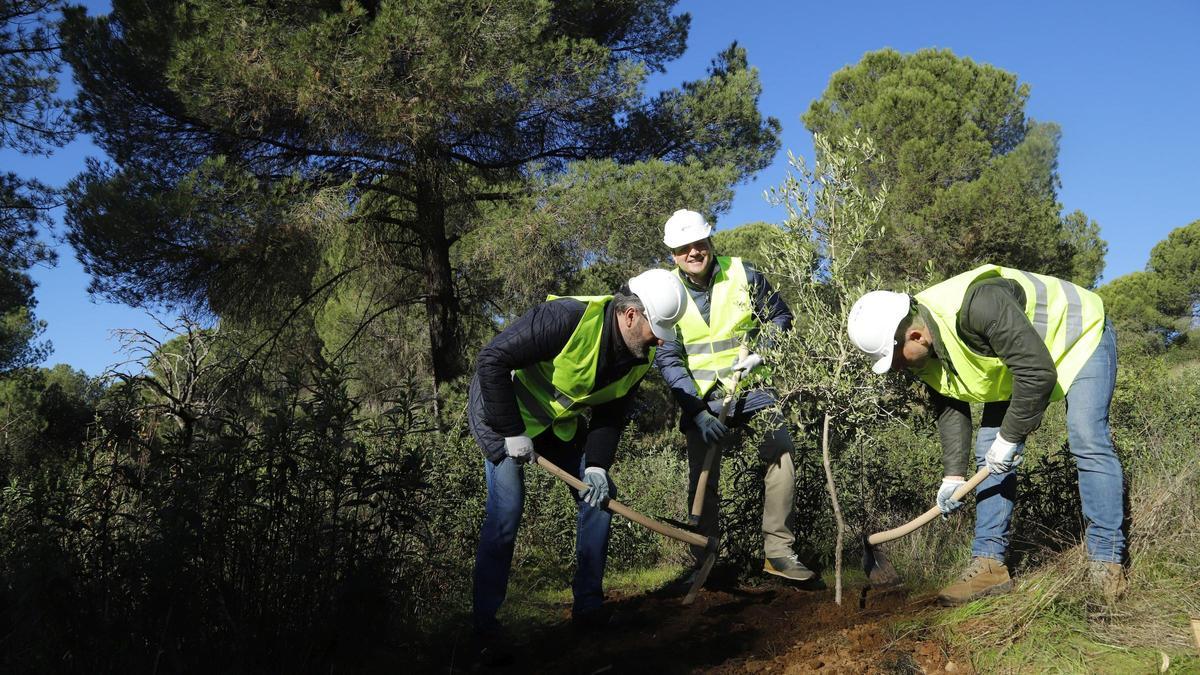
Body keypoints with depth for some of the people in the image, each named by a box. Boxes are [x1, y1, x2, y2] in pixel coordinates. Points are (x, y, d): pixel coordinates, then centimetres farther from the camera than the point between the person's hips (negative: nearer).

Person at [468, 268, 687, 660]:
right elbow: (492, 361, -31)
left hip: (560, 419, 7)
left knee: (599, 497, 2)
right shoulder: (568, 318, -34)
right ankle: (485, 628, 0)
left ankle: (588, 608, 15)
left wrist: (597, 465, -12)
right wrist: (512, 432, -27)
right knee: (506, 513, -13)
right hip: (503, 407, -7)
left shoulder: (639, 358, -10)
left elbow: (612, 415, 2)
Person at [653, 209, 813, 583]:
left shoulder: (743, 274, -4)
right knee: (702, 479, 1)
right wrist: (698, 412, -16)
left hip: (751, 388, 0)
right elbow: (668, 360, -7)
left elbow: (780, 316, 9)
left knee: (781, 453, -17)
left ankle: (778, 551, -7)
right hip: (703, 399, 0)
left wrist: (760, 354, -10)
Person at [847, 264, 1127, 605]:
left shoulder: (977, 306, -43)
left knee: (1089, 445, -20)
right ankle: (989, 564, 1)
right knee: (989, 452, -1)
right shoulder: (925, 354, -15)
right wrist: (954, 475, -8)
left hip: (1080, 338, -7)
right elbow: (950, 408, -4)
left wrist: (1010, 437, -30)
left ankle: (1107, 560, -12)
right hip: (1015, 365, 8)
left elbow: (1038, 372, -40)